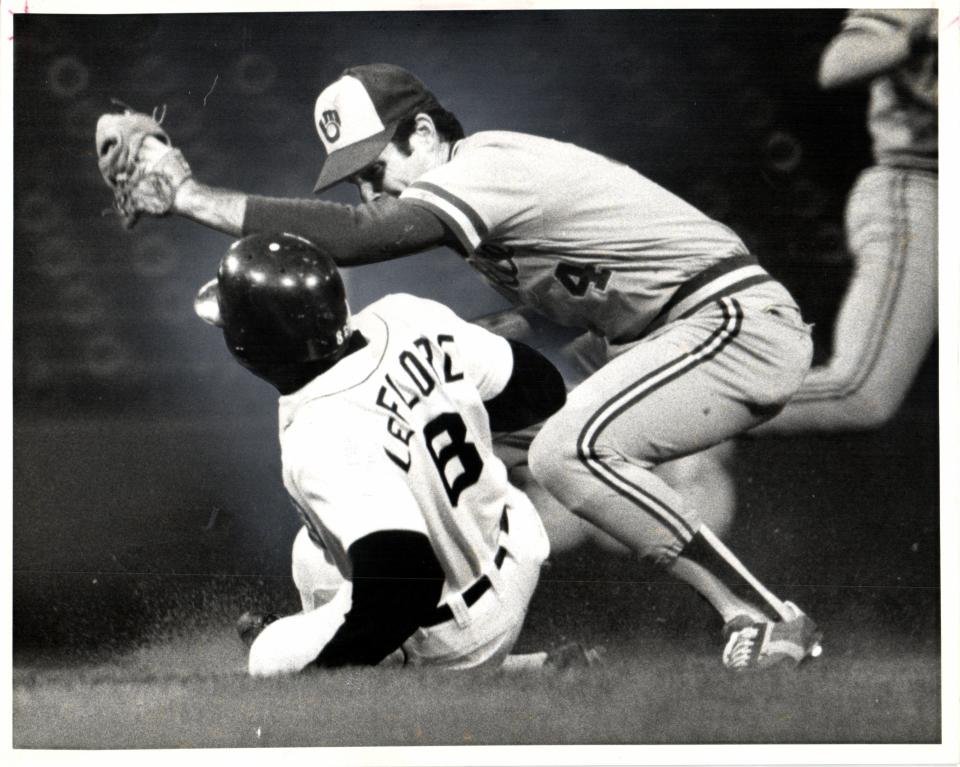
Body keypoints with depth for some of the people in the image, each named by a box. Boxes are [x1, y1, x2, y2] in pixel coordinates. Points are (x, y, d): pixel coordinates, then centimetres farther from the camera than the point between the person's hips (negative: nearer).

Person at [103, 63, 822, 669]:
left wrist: (189, 195, -32)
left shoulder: (488, 168, -21)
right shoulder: (477, 172, 10)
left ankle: (768, 621, -20)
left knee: (566, 450, -26)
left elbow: (354, 237, -33)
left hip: (742, 322, -11)